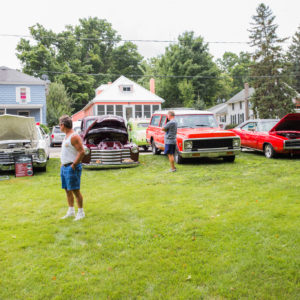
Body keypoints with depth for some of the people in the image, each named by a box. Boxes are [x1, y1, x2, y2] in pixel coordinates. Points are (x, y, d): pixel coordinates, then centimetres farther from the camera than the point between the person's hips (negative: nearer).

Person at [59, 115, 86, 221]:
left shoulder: (74, 136, -14)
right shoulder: (66, 136, 16)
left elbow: (82, 152, -21)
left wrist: (73, 165, -19)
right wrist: (63, 164, 16)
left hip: (72, 167, -10)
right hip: (64, 167, 10)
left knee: (75, 190, -6)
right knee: (67, 190, 13)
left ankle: (81, 212, 3)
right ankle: (71, 211, 23)